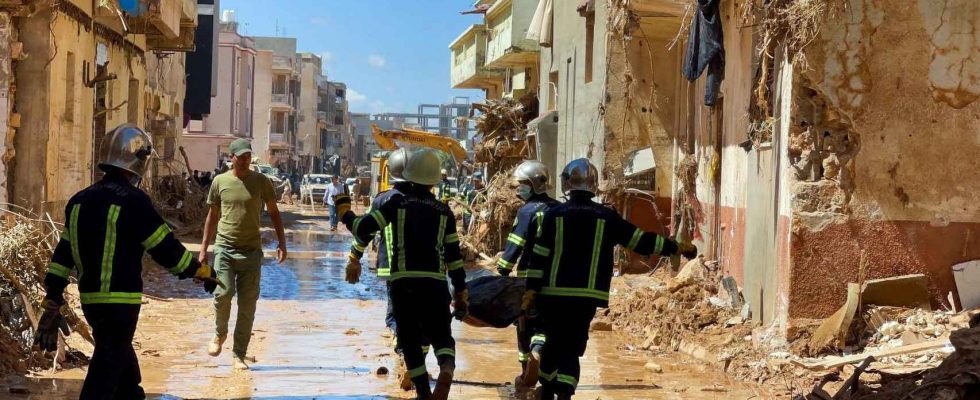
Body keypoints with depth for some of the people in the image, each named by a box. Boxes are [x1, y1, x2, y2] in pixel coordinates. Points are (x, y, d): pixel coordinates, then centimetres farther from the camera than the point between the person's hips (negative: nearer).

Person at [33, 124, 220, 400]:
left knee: (122, 360, 25)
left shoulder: (80, 200, 7)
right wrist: (204, 272, 3)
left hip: (90, 299, 8)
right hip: (121, 303, -7)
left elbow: (63, 255, 8)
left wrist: (52, 305, 11)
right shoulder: (133, 201, -15)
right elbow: (167, 249, -12)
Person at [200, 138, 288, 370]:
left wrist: (282, 243, 1)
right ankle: (220, 334, 13)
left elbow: (274, 213, 10)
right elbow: (212, 216, 13)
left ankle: (240, 353, 10)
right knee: (223, 294, -16)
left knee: (247, 304, 0)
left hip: (252, 251, 0)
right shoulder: (220, 182, 5)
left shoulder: (261, 182, 3)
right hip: (225, 248, 0)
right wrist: (204, 248, 10)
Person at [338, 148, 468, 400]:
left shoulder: (397, 204, 2)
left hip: (403, 282, -1)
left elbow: (363, 228, -4)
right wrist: (461, 293, 13)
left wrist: (344, 209, 14)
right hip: (435, 282, 1)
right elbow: (454, 256, 7)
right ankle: (447, 368, -23)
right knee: (441, 334, 10)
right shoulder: (444, 211, 7)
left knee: (410, 339, 11)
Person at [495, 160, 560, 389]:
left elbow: (514, 245, -15)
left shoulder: (527, 211, -10)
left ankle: (528, 374, 13)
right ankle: (537, 353, -19)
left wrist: (502, 272, -12)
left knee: (527, 325, 9)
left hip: (529, 277, -4)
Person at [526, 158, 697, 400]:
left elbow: (539, 256, -3)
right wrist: (677, 248, 15)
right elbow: (640, 241, 4)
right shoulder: (607, 217, 1)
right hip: (588, 296, 0)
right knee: (572, 348, 4)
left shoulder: (554, 214, 0)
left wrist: (531, 290, -1)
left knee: (554, 342, 16)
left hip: (554, 294, 0)